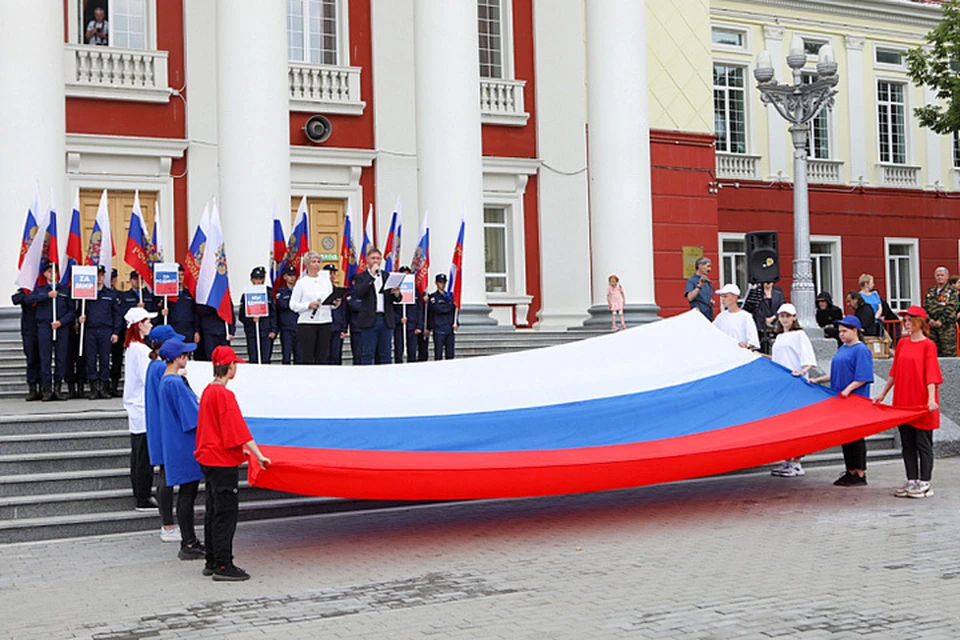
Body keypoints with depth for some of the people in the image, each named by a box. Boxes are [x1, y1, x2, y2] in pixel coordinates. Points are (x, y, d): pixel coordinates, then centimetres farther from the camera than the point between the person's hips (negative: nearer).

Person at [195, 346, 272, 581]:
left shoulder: (208, 391, 12)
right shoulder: (224, 394, -17)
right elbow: (238, 429, -22)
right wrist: (258, 454, -22)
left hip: (208, 458, 10)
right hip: (222, 460, -10)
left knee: (213, 511, 14)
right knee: (226, 513, -6)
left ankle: (212, 562, 21)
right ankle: (223, 566, -5)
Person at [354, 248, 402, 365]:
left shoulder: (387, 276, 14)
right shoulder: (361, 277, 4)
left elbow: (397, 299, 13)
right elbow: (358, 293, -15)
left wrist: (396, 294, -12)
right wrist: (371, 276, -15)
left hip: (386, 320, 4)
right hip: (370, 320, -4)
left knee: (385, 355, 6)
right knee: (368, 355, -2)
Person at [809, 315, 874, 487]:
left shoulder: (861, 350, -11)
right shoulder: (842, 349, 16)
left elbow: (862, 378, -17)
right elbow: (835, 374, 23)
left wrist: (848, 389, -25)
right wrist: (818, 380, 14)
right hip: (841, 401, 9)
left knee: (855, 436, -4)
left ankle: (860, 474, 2)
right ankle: (850, 472, 18)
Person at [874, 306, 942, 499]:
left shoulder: (928, 345, -8)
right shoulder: (902, 343, 10)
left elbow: (931, 374, -13)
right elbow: (894, 372, 15)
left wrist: (931, 399, -23)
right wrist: (883, 394, 17)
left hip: (921, 404, -6)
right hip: (903, 402, 6)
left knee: (923, 443, 1)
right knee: (907, 443, 10)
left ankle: (924, 483, 7)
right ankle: (911, 481, 17)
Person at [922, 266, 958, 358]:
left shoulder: (952, 291, 0)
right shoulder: (930, 291, 16)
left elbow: (950, 309, -10)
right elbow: (925, 307, 10)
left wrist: (941, 321, -18)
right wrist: (929, 319, -6)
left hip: (947, 326, -5)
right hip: (933, 326, 5)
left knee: (949, 353, -8)